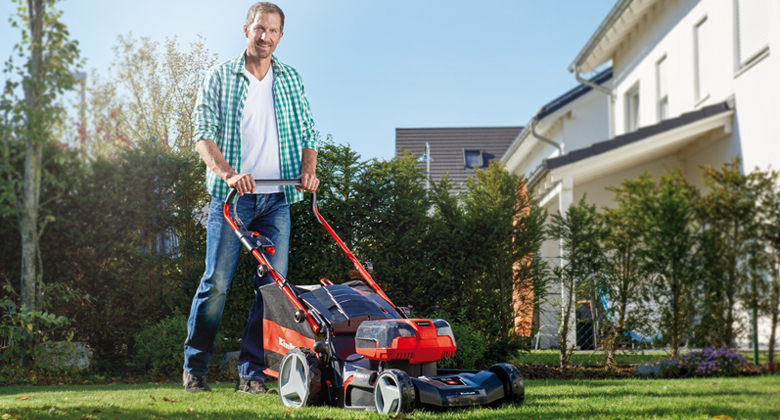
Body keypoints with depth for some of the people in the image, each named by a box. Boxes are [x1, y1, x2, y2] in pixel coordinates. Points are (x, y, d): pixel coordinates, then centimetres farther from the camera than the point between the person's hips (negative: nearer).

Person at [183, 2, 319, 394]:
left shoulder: (291, 79, 14)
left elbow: (306, 132, 16)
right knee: (217, 282, -6)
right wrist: (228, 173, -20)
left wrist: (308, 169, -4)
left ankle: (252, 373, 4)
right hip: (231, 196, -3)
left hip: (276, 199, 3)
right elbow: (203, 133, -4)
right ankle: (195, 366, 9)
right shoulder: (220, 76, 4)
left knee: (273, 285, -3)